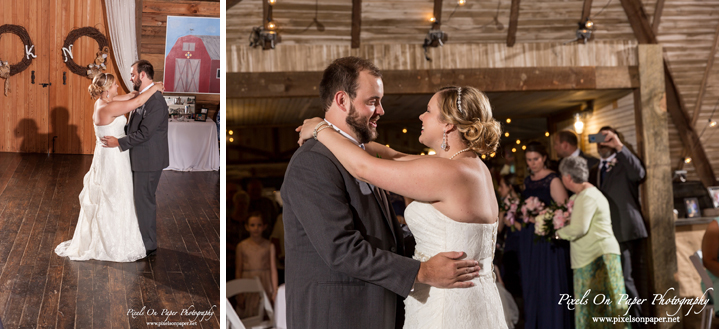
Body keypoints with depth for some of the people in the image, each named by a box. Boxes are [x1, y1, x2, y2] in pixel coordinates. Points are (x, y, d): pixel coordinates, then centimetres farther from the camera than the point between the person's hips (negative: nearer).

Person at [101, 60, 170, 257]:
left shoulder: (155, 101, -21)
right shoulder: (141, 97, 11)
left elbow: (144, 132, -24)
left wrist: (119, 142, -19)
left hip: (148, 161, -10)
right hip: (140, 159, 10)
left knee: (144, 201, -1)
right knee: (141, 200, 18)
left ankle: (149, 245, 11)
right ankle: (142, 238, 31)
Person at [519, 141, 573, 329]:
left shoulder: (553, 180, -7)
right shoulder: (527, 181, 13)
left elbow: (563, 209, -12)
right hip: (530, 238, 7)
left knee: (550, 283, -1)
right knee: (531, 283, 10)